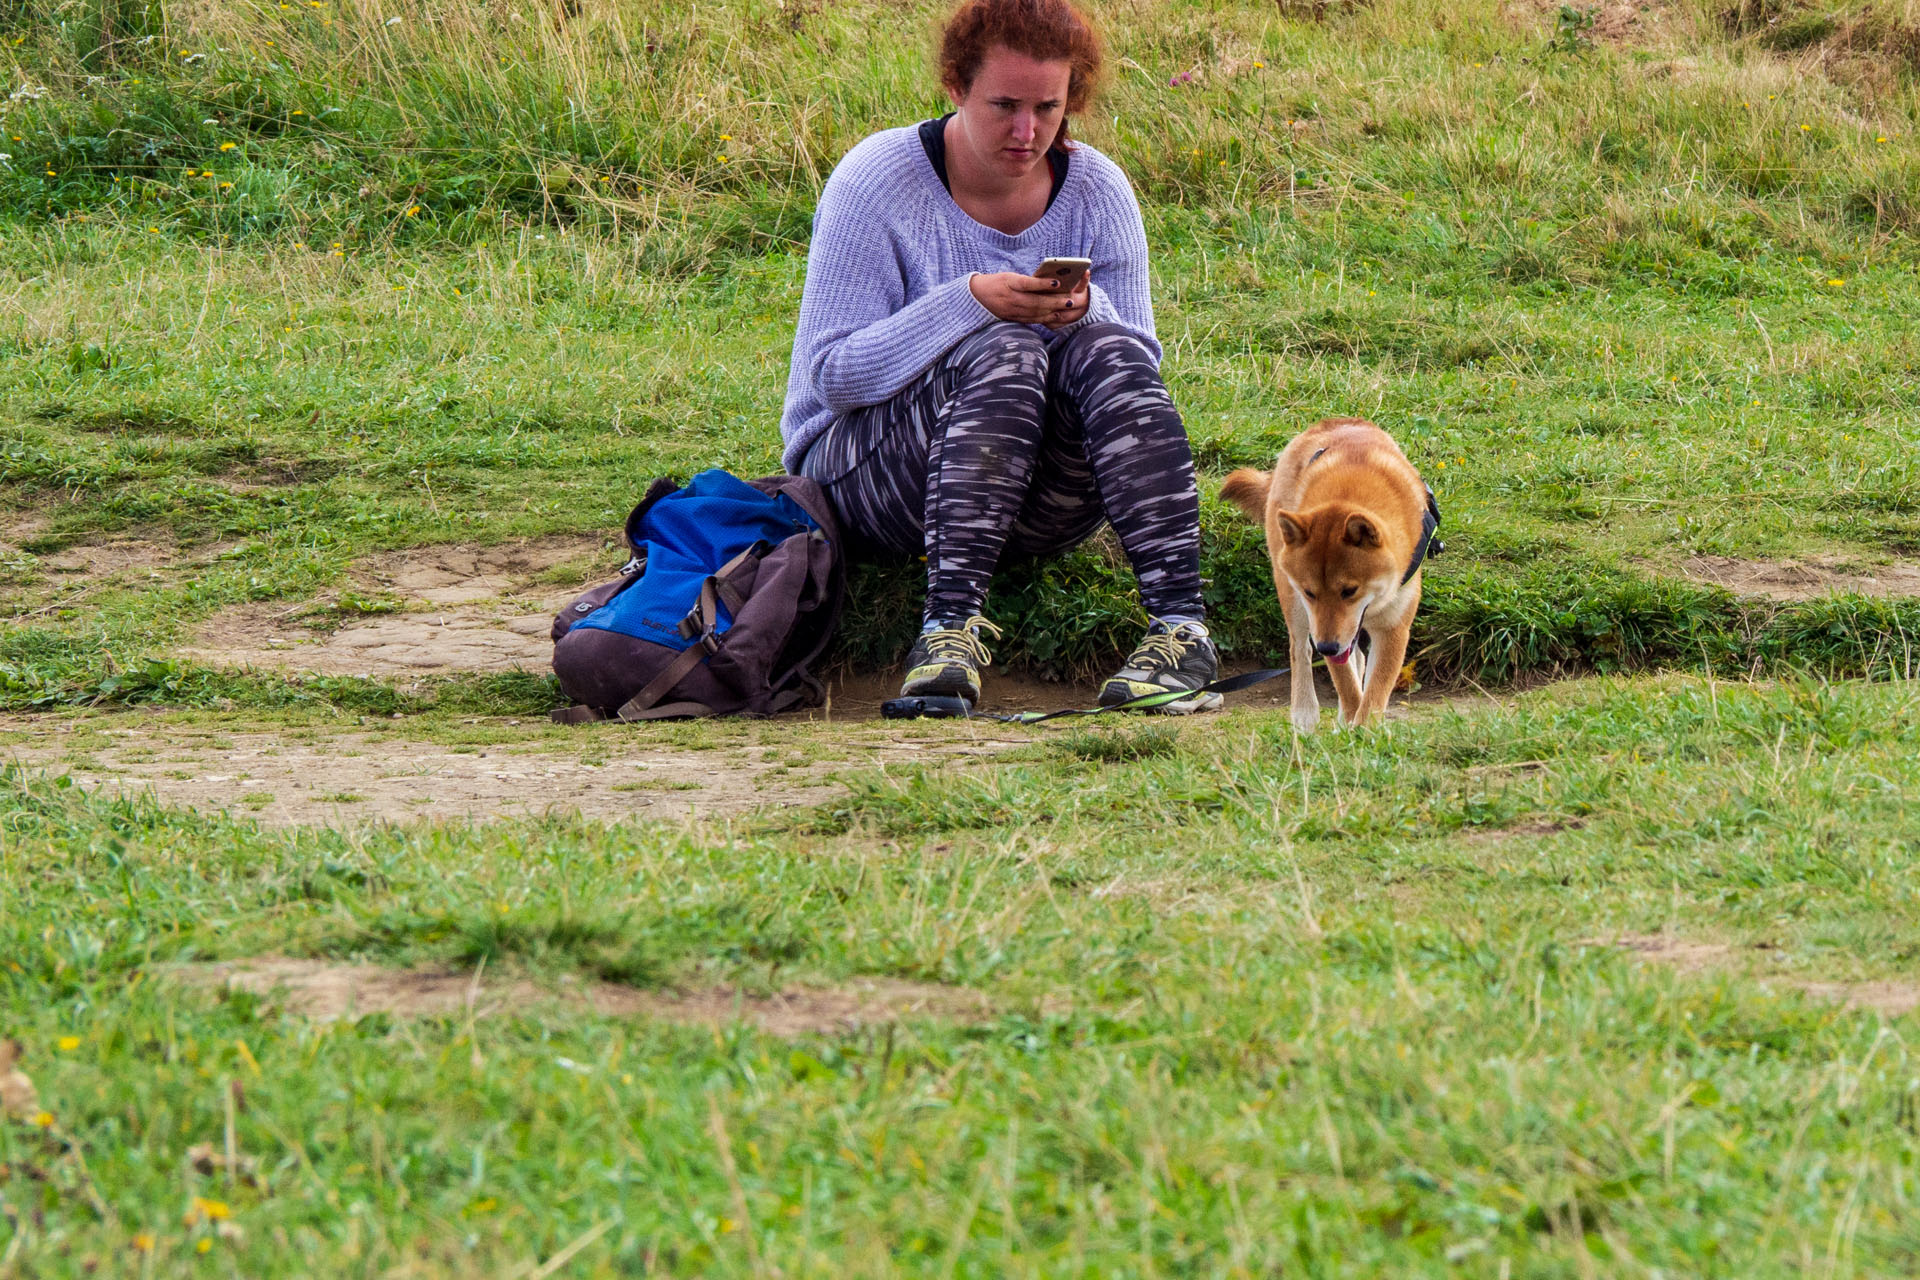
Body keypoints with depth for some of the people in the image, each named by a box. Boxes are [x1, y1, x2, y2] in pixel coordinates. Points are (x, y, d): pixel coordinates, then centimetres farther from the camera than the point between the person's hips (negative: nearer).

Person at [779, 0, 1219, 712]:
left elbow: (1140, 367, 4)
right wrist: (969, 303, -26)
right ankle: (949, 627, -46)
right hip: (866, 475, -3)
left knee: (1107, 354, -27)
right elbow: (832, 374, -13)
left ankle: (1180, 626, -38)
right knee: (1002, 353, -32)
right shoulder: (877, 180, -9)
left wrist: (1084, 312, -19)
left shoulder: (1096, 191, 2)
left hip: (1042, 501, 3)